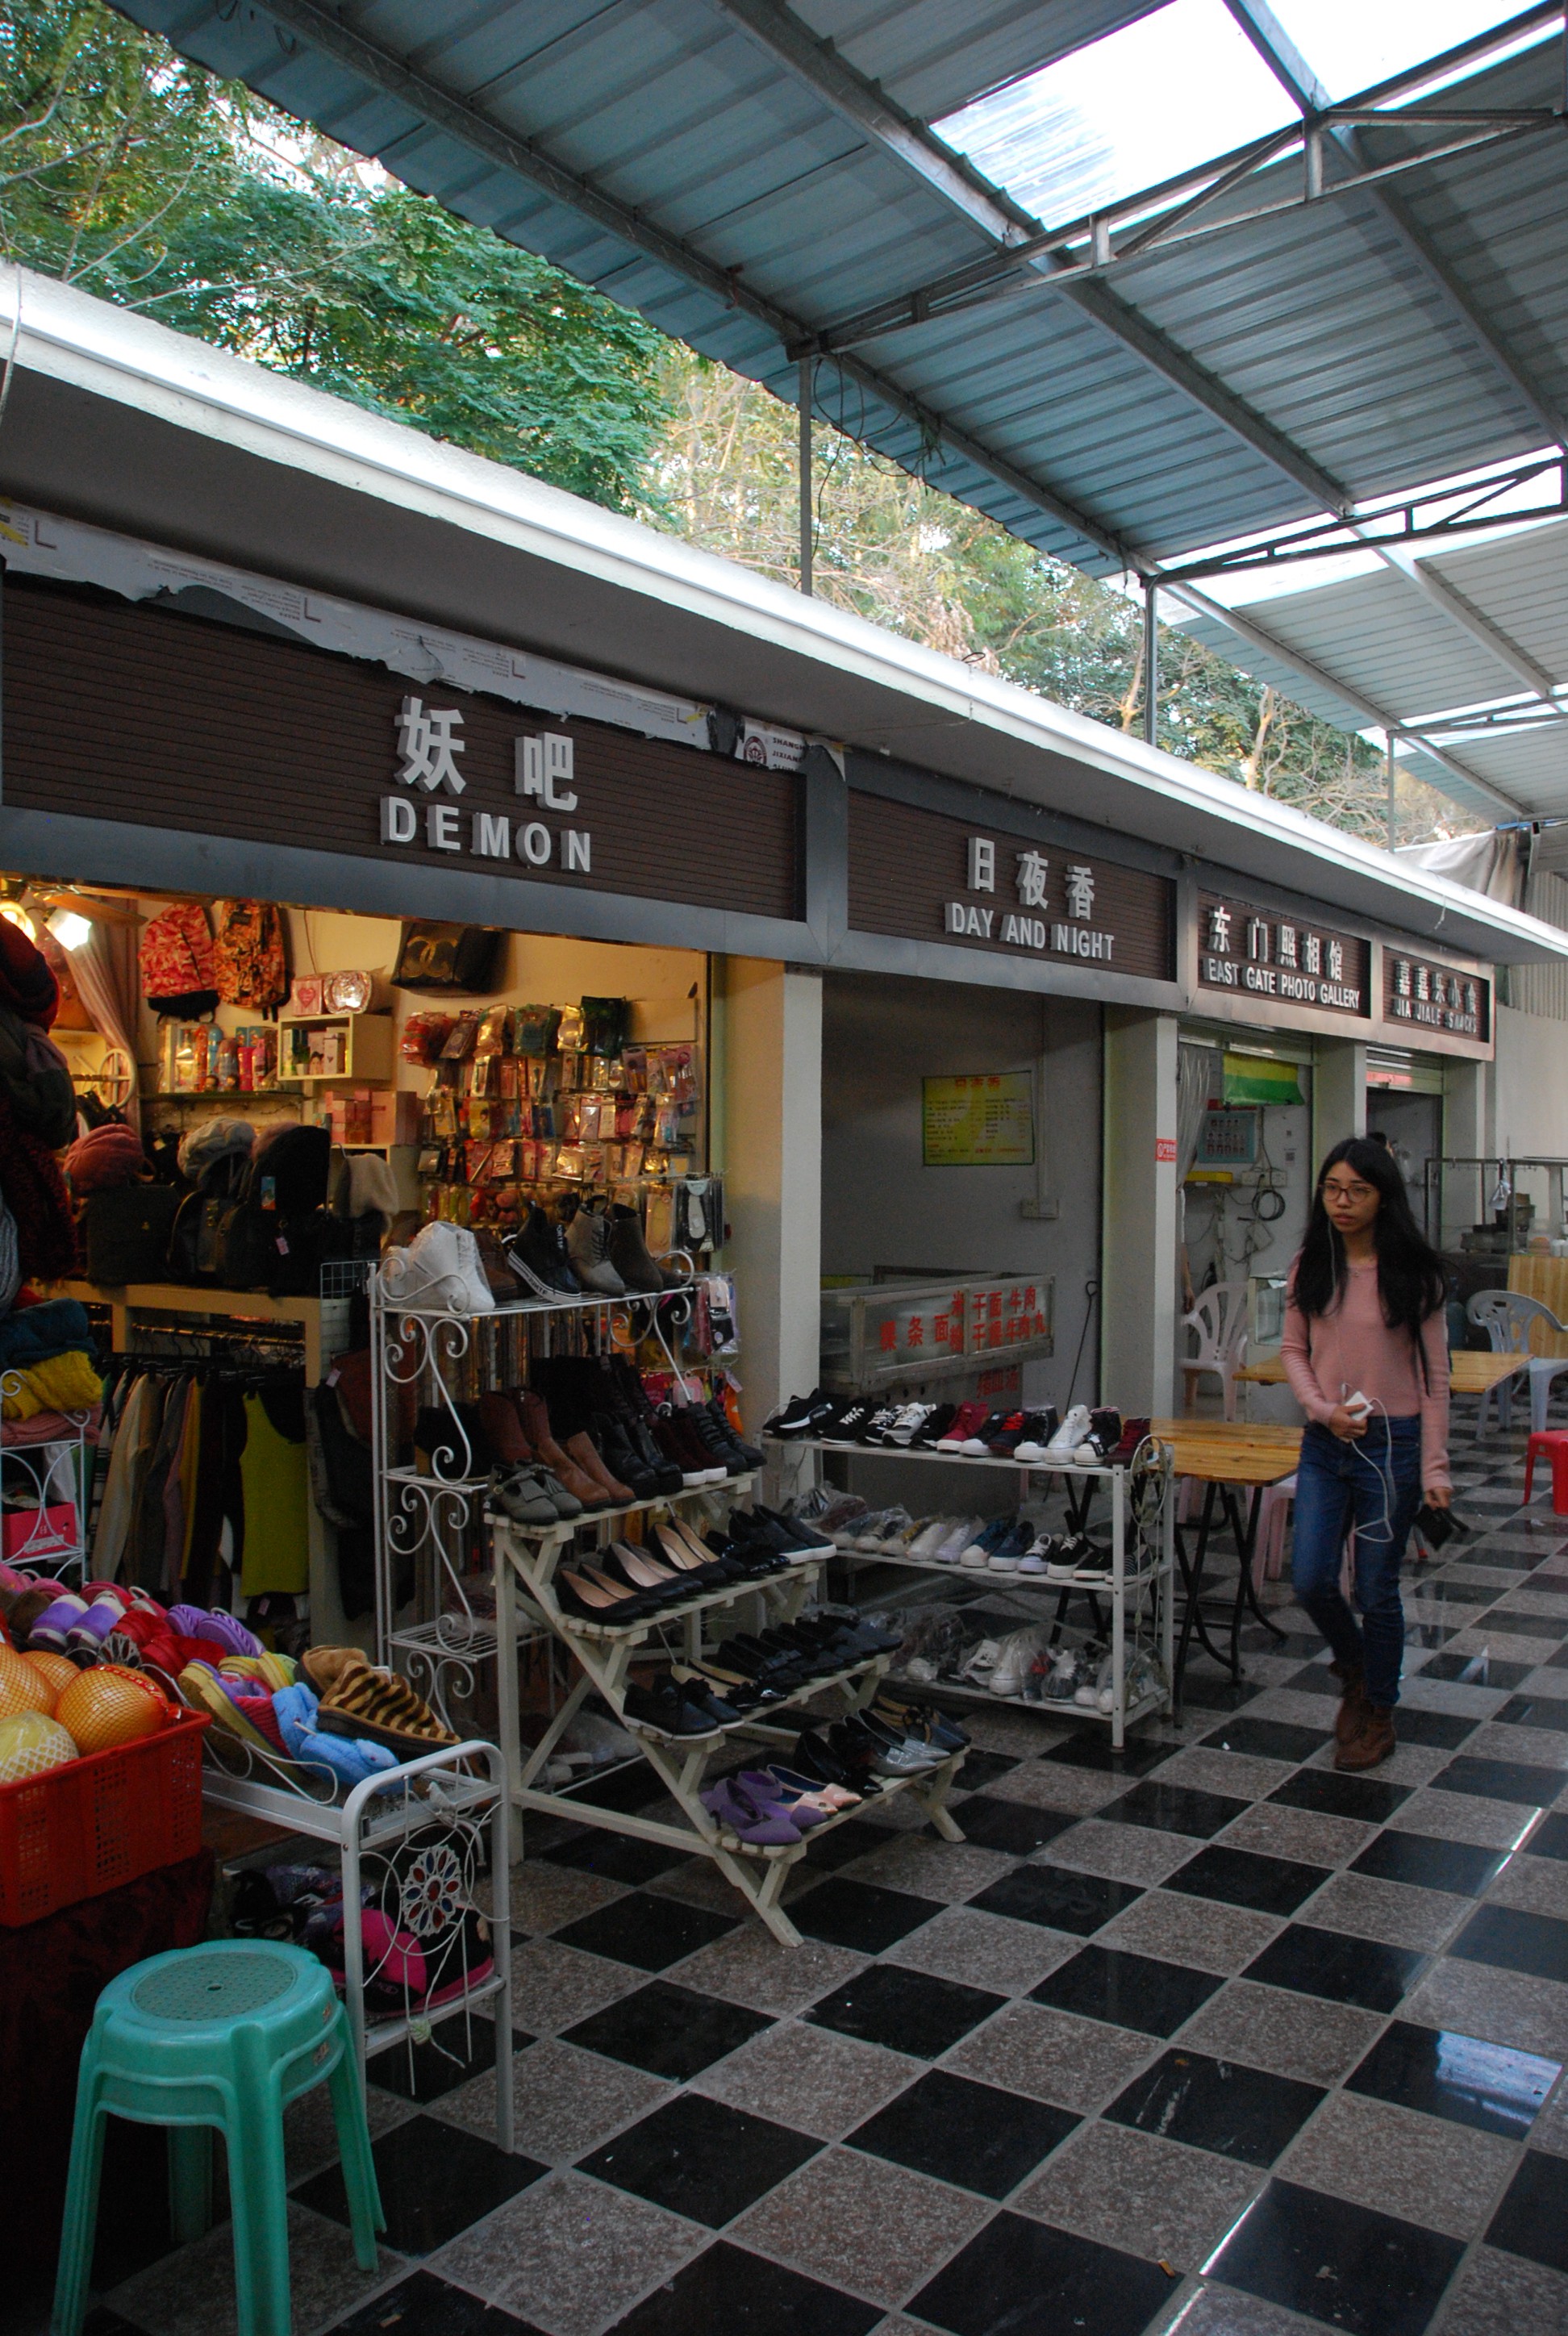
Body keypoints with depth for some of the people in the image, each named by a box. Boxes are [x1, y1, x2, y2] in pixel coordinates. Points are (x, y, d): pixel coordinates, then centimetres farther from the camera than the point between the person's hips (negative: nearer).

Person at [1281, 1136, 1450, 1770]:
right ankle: (1354, 1666, 32)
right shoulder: (1310, 1266, 3)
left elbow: (1433, 1375, -5)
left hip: (1392, 1443, -3)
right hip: (1325, 1444, 3)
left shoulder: (1412, 1273, -7)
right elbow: (1294, 1350, 8)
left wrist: (1434, 1465, -8)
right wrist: (1321, 1408, -10)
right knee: (1310, 1581, 0)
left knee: (1376, 1589, 6)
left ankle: (1378, 1711, 27)